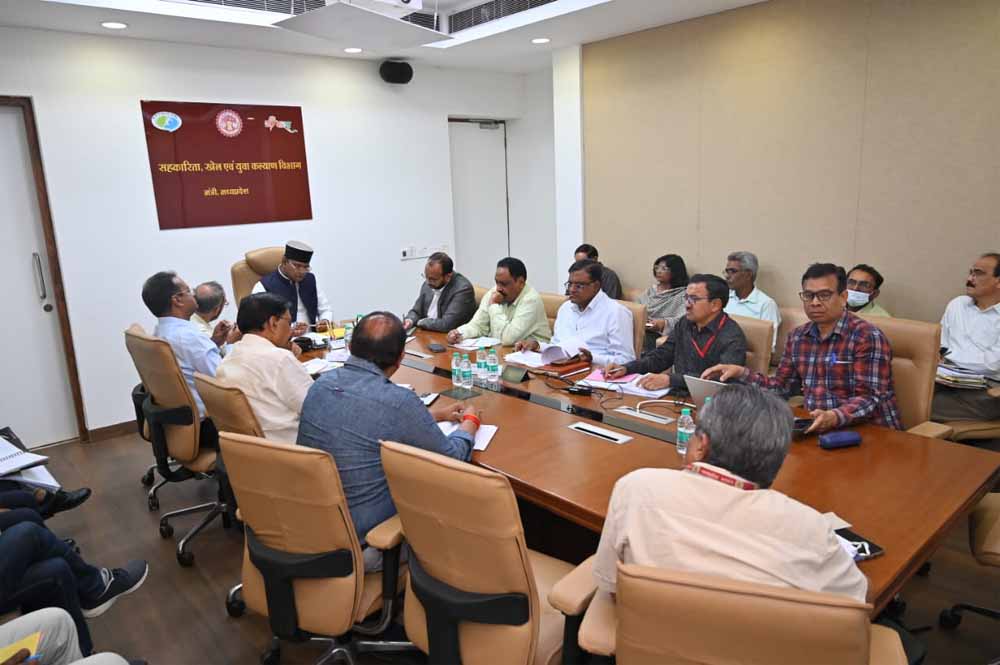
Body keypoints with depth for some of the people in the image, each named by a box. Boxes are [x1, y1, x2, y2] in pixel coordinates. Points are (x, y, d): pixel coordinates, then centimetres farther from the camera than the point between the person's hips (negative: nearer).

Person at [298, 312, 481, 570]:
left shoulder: (322, 383, -5)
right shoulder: (398, 401, -25)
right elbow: (451, 458, -9)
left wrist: (435, 414, 22)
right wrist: (471, 420, 10)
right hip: (360, 544, -6)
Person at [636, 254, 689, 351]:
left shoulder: (683, 294, 4)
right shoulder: (651, 290, 25)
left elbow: (684, 320, -10)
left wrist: (664, 323, -27)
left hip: (661, 335, -5)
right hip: (641, 330, 5)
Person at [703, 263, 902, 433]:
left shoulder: (867, 337, -10)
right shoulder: (797, 337, 9)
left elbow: (869, 398, -17)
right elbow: (780, 386, 13)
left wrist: (835, 417, -35)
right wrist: (741, 373, -2)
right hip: (818, 429, 6)